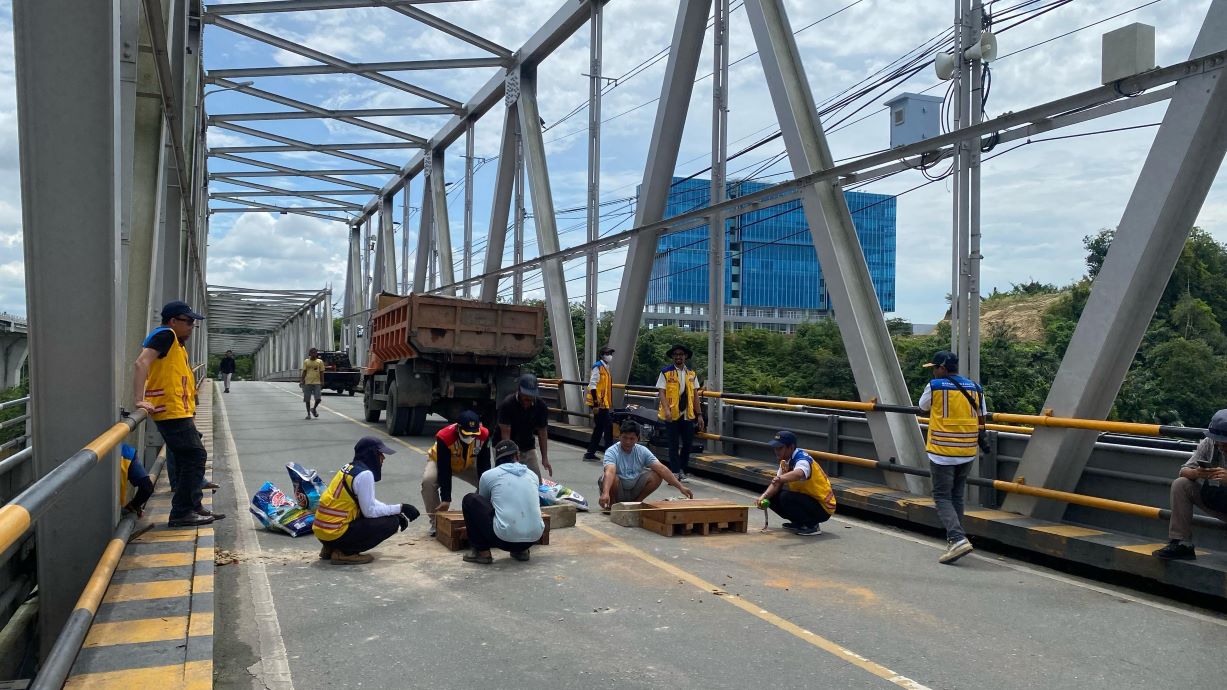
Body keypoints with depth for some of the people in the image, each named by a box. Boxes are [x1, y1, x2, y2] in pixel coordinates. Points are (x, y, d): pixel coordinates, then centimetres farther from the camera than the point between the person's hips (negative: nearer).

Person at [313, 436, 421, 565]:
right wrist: (400, 508, -6)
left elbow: (368, 502, 19)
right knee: (391, 522, -6)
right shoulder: (364, 474, -17)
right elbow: (370, 511, -16)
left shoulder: (350, 467, 10)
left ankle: (331, 548, 15)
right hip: (335, 533, -9)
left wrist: (396, 512, 12)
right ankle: (344, 553, -6)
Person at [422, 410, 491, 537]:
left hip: (468, 464, 3)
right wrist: (446, 499, -34)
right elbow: (444, 471, -35)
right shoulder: (444, 437, -39)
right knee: (428, 481, -31)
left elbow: (484, 465, -22)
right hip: (440, 461, -3)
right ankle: (436, 521, -14)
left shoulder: (484, 435, -32)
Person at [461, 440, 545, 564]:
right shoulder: (533, 475, 16)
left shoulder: (489, 475, 8)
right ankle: (521, 550, 22)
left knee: (470, 500, 14)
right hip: (534, 538, 4)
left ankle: (482, 552, 14)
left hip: (504, 538, -3)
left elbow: (483, 502, 28)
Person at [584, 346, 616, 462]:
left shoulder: (605, 367, 16)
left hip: (604, 403, 10)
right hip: (599, 404, -10)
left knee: (599, 428, 12)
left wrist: (609, 403, 18)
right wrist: (596, 404, -21)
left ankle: (590, 453, 18)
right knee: (608, 426, -7)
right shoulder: (598, 367, -12)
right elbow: (593, 386, -18)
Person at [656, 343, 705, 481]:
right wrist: (666, 409, -23)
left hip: (688, 414, 4)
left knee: (688, 443, 6)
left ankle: (682, 471, 22)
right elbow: (662, 392, -8)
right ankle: (675, 473, 9)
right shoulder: (666, 372, -2)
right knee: (674, 445, 2)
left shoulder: (691, 374, 11)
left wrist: (699, 415, 8)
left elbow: (695, 395, 11)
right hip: (672, 414, -4)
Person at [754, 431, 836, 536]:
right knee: (773, 497, 2)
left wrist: (781, 478, -67)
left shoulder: (802, 459, -24)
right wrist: (764, 496, -17)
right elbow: (776, 483, 1)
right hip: (807, 498, 9)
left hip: (823, 508, -9)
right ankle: (799, 523, 14)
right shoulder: (786, 460, 3)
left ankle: (812, 525, -11)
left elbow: (799, 474, -49)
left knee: (786, 498, -29)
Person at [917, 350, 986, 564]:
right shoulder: (975, 388, 5)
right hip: (967, 453, 5)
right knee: (957, 497, 17)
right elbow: (981, 419, 9)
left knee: (942, 498, 0)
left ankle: (958, 539, -17)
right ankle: (954, 541, 21)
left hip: (942, 452, -5)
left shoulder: (934, 386, -10)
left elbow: (923, 408, 7)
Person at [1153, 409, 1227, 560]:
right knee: (1180, 484, -16)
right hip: (1212, 499, 5)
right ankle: (1181, 544, -13)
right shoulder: (1207, 444, -7)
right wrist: (1196, 473, -32)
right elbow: (1184, 471, -9)